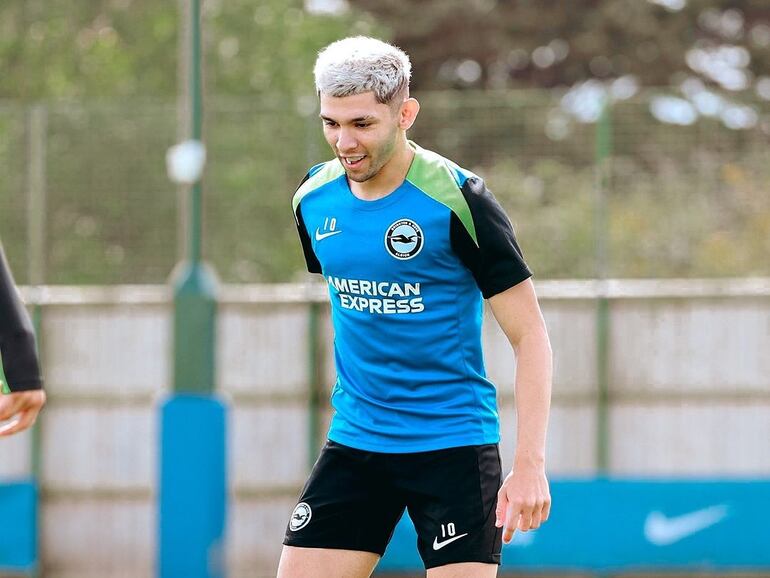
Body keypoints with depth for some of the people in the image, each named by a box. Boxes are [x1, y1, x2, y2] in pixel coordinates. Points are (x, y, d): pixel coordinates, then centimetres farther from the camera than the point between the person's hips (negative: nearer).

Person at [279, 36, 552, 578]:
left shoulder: (458, 201, -14)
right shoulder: (314, 199, 3)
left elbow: (530, 334, -11)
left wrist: (530, 463, -18)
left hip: (454, 446, -5)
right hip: (353, 445, 5)